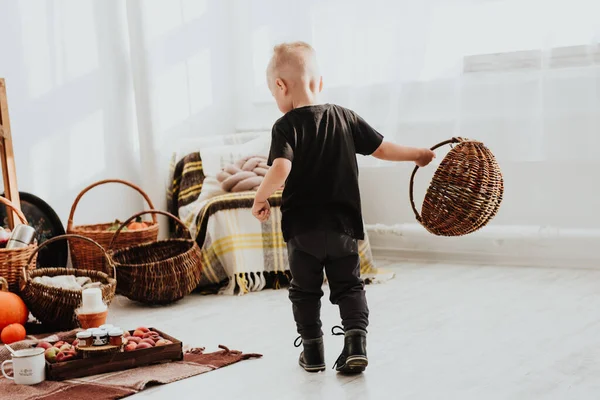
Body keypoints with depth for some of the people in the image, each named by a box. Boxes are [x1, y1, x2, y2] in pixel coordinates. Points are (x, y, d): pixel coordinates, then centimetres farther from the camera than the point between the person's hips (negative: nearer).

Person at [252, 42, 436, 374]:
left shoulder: (287, 126, -11)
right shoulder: (345, 117, 4)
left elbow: (280, 169, -26)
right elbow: (382, 149, 10)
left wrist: (261, 197, -10)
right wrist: (417, 154, 25)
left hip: (302, 225, -3)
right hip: (343, 224, 3)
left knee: (305, 290, 14)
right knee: (349, 286, 14)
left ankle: (313, 351, 20)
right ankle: (356, 342, -3)